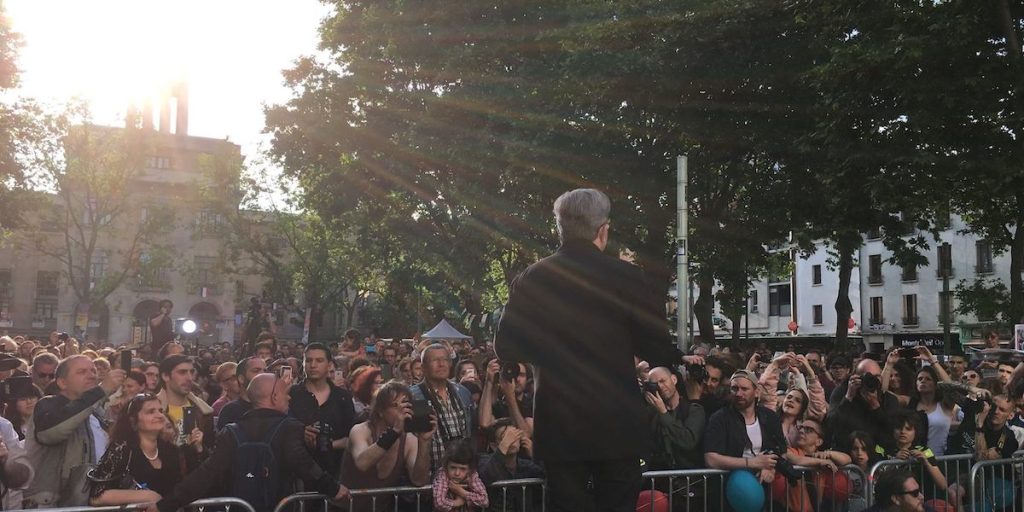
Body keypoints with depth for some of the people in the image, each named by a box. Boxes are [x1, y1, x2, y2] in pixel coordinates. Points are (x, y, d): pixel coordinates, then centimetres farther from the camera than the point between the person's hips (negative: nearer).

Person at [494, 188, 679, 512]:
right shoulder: (628, 278, -9)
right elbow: (661, 356, -6)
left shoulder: (529, 280, -2)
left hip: (558, 426, 2)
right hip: (617, 425, -2)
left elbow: (506, 350, 5)